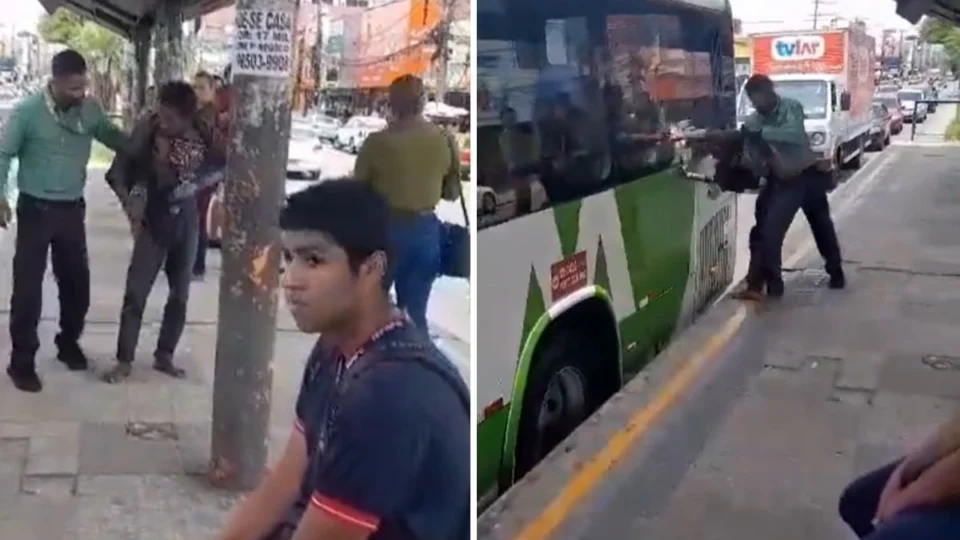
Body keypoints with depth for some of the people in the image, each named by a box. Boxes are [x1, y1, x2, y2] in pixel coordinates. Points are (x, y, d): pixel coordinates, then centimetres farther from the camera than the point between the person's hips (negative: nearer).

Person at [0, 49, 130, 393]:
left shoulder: (90, 109, -3)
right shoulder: (28, 111, -13)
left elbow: (113, 137, 9)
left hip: (72, 208, 4)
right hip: (35, 209, -4)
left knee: (76, 281, 13)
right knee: (28, 286, 0)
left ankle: (69, 343, 34)